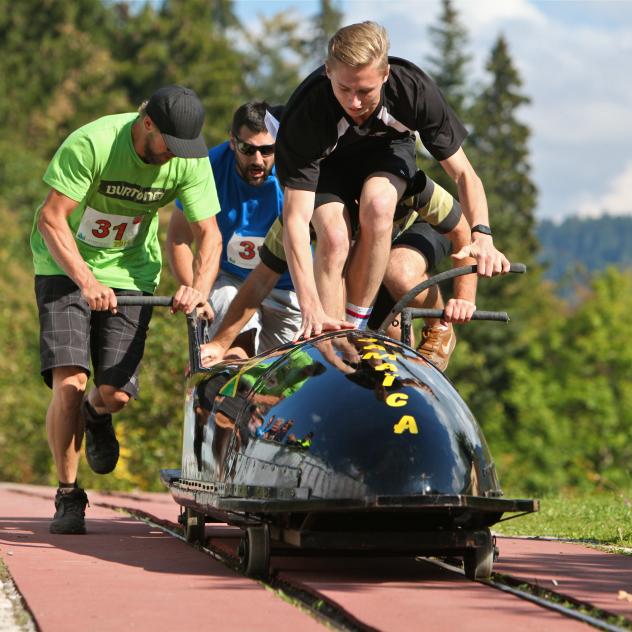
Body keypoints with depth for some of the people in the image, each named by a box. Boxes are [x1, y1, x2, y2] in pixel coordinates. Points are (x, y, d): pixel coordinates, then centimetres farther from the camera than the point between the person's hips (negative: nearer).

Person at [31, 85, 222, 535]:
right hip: (65, 265, -3)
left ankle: (96, 414, 31)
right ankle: (68, 497, -1)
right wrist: (87, 282, -31)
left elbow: (208, 233, -7)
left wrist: (199, 286, -26)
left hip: (130, 272, 3)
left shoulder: (191, 161, -11)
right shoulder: (92, 143, -24)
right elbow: (50, 219, -22)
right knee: (69, 383, -19)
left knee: (116, 393, -9)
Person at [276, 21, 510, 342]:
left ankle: (356, 326, -19)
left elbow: (463, 173, -22)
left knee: (378, 203, -33)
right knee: (335, 237, -30)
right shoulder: (305, 113, -38)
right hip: (326, 162, -1)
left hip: (387, 150, 1)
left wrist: (482, 234, -41)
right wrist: (311, 308, -51)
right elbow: (295, 218, -41)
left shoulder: (414, 88, -33)